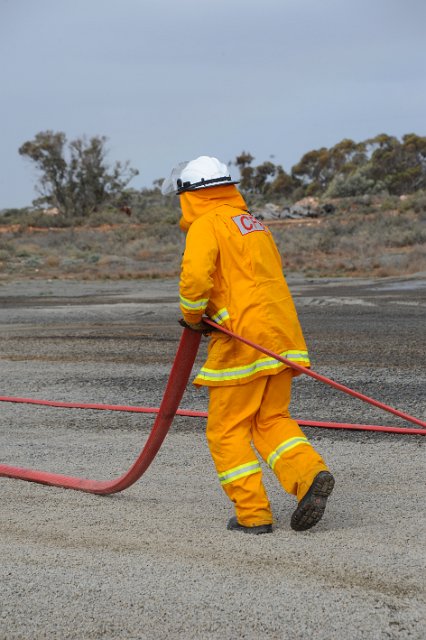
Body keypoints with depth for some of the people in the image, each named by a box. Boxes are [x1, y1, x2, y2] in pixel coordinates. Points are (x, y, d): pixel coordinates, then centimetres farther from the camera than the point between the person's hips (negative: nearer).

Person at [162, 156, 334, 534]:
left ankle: (253, 513, 4)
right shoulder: (254, 224, 21)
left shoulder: (206, 225, -5)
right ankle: (310, 473, -6)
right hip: (282, 335, 8)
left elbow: (195, 277, -21)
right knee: (272, 420, 16)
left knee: (227, 430, 4)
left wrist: (193, 316, -3)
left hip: (242, 341, -8)